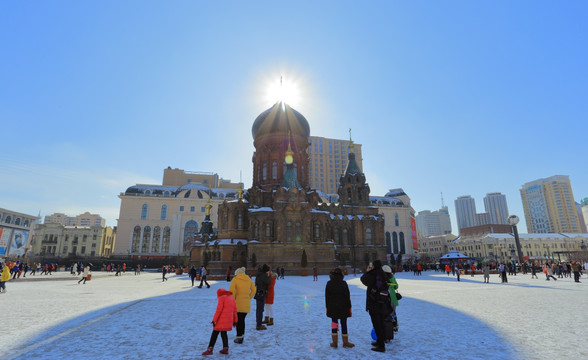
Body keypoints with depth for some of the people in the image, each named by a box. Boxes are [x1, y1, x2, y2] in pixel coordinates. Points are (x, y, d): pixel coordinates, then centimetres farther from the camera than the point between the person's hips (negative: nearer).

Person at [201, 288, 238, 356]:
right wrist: (235, 320, 21)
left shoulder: (222, 298, -5)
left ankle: (210, 349, 2)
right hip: (229, 320, 6)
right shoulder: (232, 298, 14)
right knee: (224, 333, 16)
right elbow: (235, 310, 15)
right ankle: (225, 348, 8)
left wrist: (214, 320, -12)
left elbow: (219, 309, -14)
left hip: (221, 320, -6)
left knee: (214, 334, 3)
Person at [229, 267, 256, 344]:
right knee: (242, 320, 17)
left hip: (238, 303, -4)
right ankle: (241, 336, 23)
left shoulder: (235, 279, -6)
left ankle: (239, 338, 12)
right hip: (246, 304, 4)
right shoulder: (249, 279, 9)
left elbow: (231, 290, -16)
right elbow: (254, 289, 11)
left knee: (238, 320, 7)